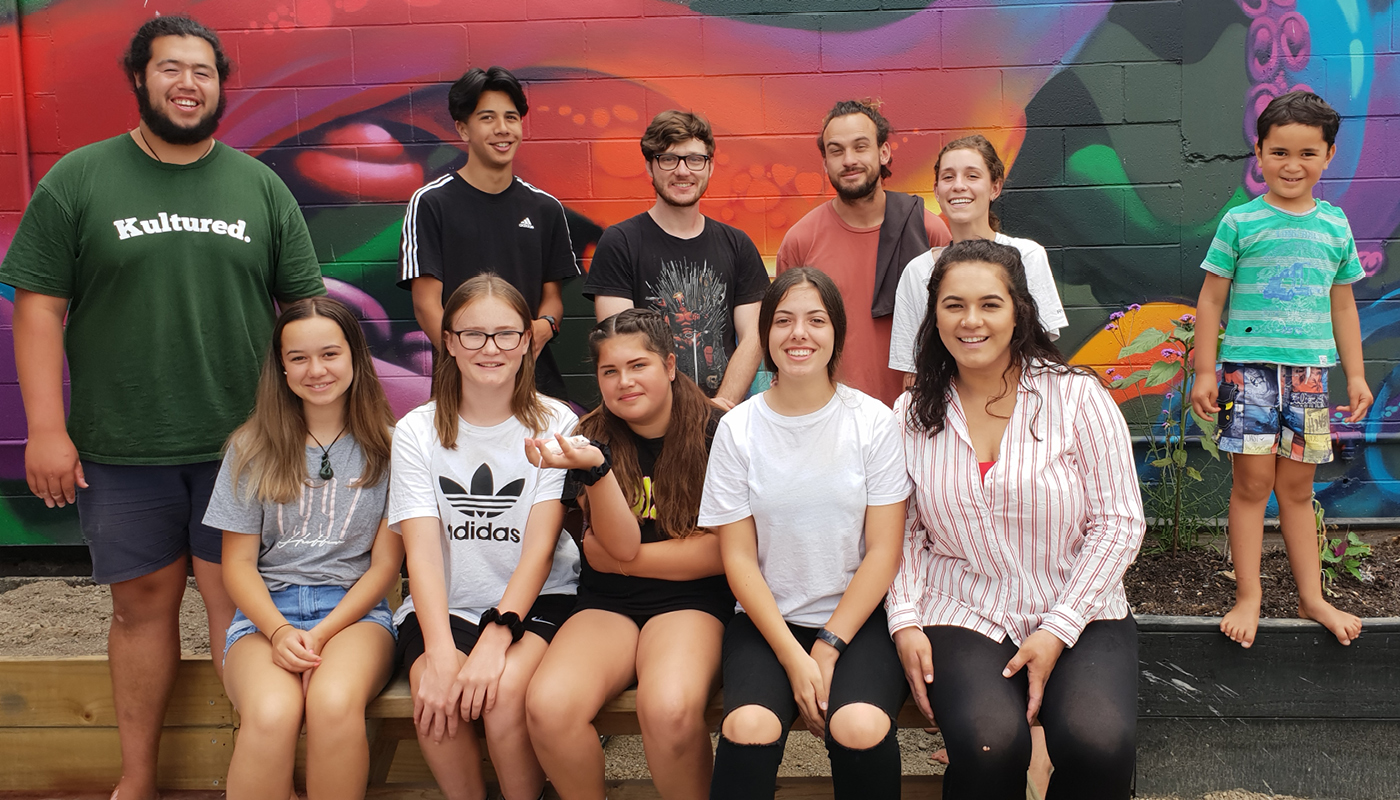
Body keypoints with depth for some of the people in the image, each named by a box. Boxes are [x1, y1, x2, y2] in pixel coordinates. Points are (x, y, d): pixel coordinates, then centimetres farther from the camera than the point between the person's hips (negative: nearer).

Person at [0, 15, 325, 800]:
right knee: (143, 598, 9)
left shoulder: (261, 186, 7)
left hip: (241, 442, 0)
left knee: (238, 595, 3)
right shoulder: (79, 179, 3)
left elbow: (304, 307, 8)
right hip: (120, 446, 0)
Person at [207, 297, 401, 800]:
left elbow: (385, 564, 3)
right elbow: (238, 563, 7)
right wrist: (279, 632, -12)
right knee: (271, 714, -33)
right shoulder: (253, 447, 8)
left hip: (354, 609, -1)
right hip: (266, 610, 1)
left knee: (334, 703, -35)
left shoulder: (387, 447, 4)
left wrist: (322, 634, -11)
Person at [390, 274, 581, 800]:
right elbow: (422, 551, -8)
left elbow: (540, 546, -9)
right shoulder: (418, 431, 2)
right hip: (445, 605, 1)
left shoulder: (555, 424, -1)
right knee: (438, 695, -28)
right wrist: (439, 653, -24)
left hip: (536, 601, -1)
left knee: (504, 688, -29)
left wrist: (495, 640, -23)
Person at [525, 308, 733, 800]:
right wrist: (594, 466, -24)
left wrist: (612, 558, -4)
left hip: (691, 599, -3)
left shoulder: (714, 433, -3)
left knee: (668, 710, -34)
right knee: (548, 706, -26)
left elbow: (722, 552, -6)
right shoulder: (595, 438, 5)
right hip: (608, 602, 3)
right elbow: (620, 544, -7)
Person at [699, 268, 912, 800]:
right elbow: (739, 558, -1)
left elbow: (883, 551, -2)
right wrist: (793, 657, -11)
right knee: (749, 728, -28)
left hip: (857, 617, 0)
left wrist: (828, 647, -11)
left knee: (860, 729, -28)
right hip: (767, 618, 0)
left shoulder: (873, 421, -1)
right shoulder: (738, 428, 0)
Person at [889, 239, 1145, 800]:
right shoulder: (914, 414, 4)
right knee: (989, 744, -29)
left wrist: (1057, 630, -10)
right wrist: (905, 621, -7)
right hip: (963, 617, 1)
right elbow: (904, 530, 8)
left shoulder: (1074, 395, -3)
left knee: (1099, 744, -27)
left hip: (1078, 616, 0)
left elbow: (1119, 522, -3)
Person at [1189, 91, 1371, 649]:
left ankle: (1312, 597, 19)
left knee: (1297, 487, 10)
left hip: (1309, 371, 3)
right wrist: (1204, 372, -3)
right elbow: (1211, 300, 0)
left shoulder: (1334, 224, 9)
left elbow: (1342, 305, 16)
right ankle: (1248, 597, 8)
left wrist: (1356, 374, 14)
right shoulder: (1240, 222, -1)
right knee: (1252, 483, -2)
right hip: (1248, 367, -3)